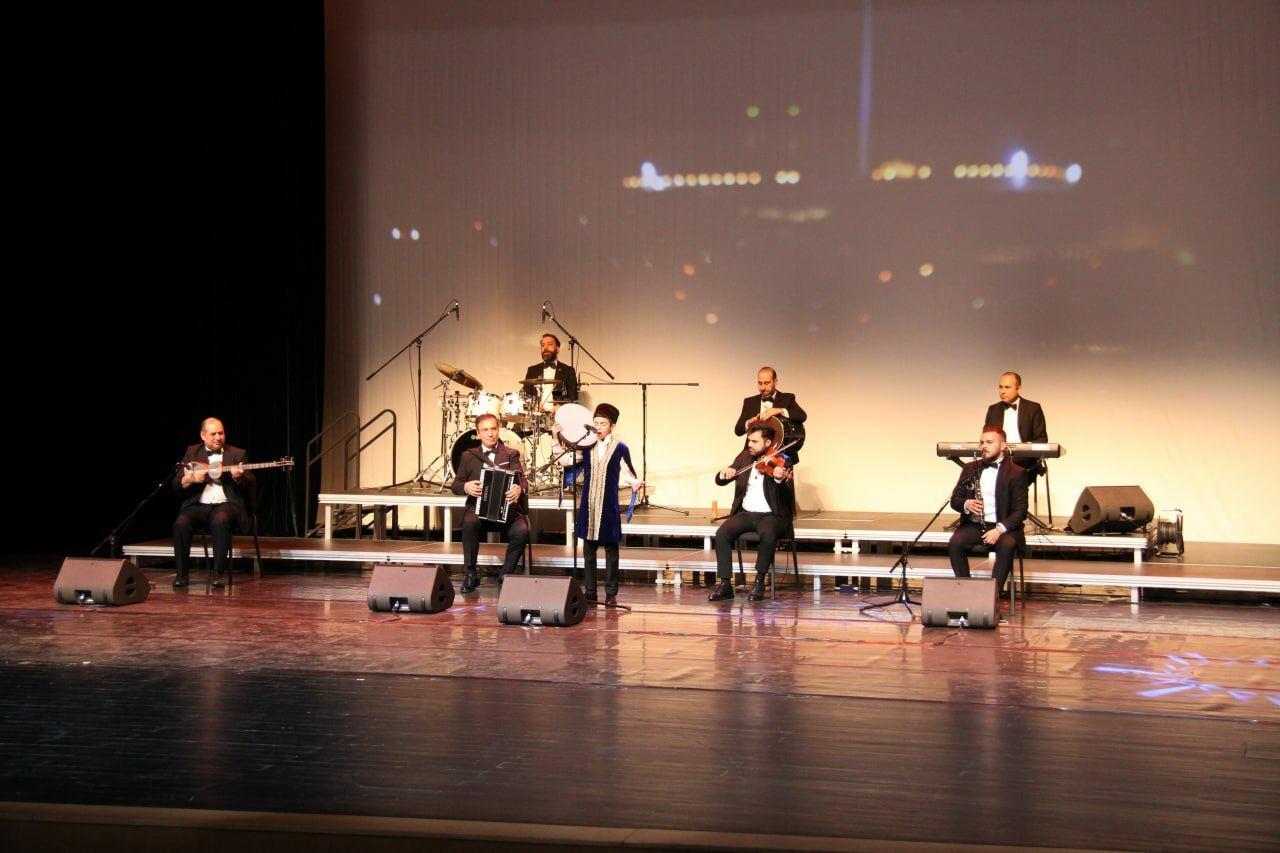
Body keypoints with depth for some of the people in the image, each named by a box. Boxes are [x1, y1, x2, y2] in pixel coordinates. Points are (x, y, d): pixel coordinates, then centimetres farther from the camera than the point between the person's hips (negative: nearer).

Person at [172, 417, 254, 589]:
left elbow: (251, 484, 3)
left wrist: (239, 477, -19)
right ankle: (182, 574, -16)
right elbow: (176, 484, 12)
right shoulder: (192, 452, 16)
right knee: (181, 523, -29)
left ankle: (218, 574, -28)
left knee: (220, 521, -36)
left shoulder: (237, 454, 11)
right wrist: (190, 479, -9)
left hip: (225, 504, -2)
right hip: (197, 505, 2)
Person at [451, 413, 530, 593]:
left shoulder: (511, 455, 11)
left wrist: (519, 488, -30)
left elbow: (521, 478, -5)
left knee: (522, 530, -30)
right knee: (470, 522, -35)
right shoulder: (468, 457, 13)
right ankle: (470, 573, -18)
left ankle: (506, 573, -6)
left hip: (507, 509, 0)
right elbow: (455, 485, 10)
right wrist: (466, 487, -15)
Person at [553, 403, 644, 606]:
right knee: (588, 549, 6)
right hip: (588, 506, 3)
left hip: (609, 507, -3)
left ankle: (611, 593, 6)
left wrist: (635, 483, -19)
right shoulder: (587, 447, 8)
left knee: (611, 549, 2)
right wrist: (556, 439, 3)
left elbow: (627, 474, 1)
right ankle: (590, 592, 12)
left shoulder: (620, 448, 1)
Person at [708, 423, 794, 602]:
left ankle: (759, 581, -18)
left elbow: (786, 496, -19)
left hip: (770, 515, -4)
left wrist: (779, 480, -41)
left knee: (768, 534, -36)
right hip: (745, 513, 4)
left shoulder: (781, 462, -6)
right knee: (722, 533, -23)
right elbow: (719, 481, 8)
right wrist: (724, 473, -16)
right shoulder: (745, 457, 10)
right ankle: (725, 584, -17)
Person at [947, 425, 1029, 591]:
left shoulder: (1016, 473, 1)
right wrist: (966, 504, -11)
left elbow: (1020, 510, -5)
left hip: (1002, 526, -3)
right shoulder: (970, 469, 14)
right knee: (955, 543, -28)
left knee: (1007, 545, -35)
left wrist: (999, 529, -21)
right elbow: (954, 499, 14)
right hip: (973, 525, 3)